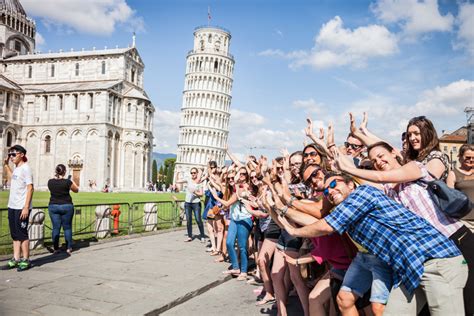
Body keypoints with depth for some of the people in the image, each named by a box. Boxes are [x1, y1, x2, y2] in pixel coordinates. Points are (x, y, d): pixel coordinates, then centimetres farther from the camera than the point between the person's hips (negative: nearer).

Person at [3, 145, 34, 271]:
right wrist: (5, 165, 29)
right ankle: (16, 259, 19)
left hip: (21, 208, -8)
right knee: (15, 235, 12)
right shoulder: (16, 168, 13)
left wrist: (26, 207, -21)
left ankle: (26, 260, 9)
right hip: (12, 206, 8)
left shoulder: (25, 168, -12)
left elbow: (30, 188, -16)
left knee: (22, 235, -1)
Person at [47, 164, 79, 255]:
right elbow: (76, 190, 2)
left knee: (56, 227, 8)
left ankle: (55, 248, 11)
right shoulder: (67, 182, -13)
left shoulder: (50, 182, -1)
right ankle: (68, 248, 11)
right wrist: (71, 181, 14)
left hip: (53, 206, 3)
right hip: (66, 206, -3)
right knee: (67, 227, 7)